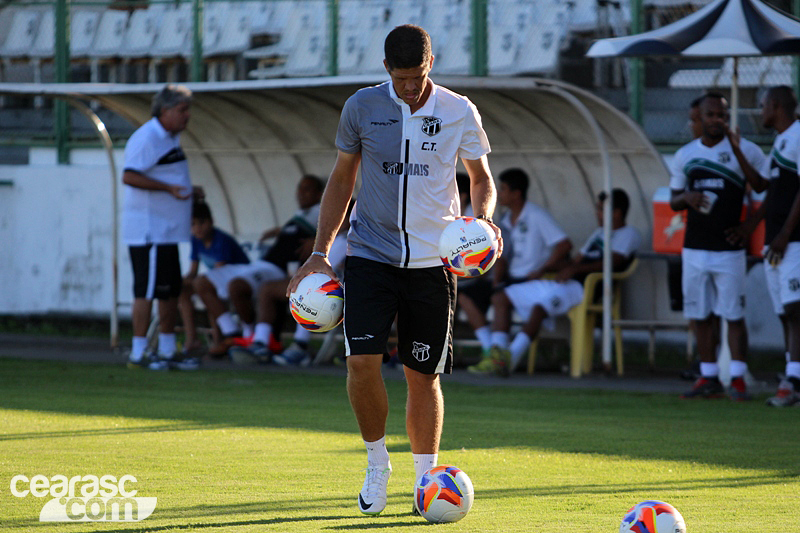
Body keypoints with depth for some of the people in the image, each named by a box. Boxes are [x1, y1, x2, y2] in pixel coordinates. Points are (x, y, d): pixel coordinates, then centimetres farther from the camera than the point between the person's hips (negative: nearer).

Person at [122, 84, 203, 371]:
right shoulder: (146, 138, -16)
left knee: (171, 290, 14)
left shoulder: (171, 139, 17)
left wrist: (189, 190, 12)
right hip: (148, 230, -10)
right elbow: (130, 176, -25)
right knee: (147, 290, -8)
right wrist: (170, 188, -28)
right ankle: (138, 354, -4)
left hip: (167, 231, 10)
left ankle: (167, 351, 22)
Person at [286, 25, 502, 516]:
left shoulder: (459, 112, -1)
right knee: (362, 359, -14)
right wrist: (320, 252, 7)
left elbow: (482, 179, 11)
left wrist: (483, 218, -12)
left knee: (424, 374, 3)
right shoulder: (362, 107, 0)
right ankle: (377, 464, 7)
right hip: (371, 252, 0)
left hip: (433, 260, 0)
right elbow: (342, 179, 11)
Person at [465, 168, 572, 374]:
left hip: (531, 281, -8)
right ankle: (490, 350, -13)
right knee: (466, 296, -6)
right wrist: (497, 281, -1)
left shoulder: (536, 216, -9)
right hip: (510, 279, 8)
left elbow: (565, 245, -18)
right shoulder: (506, 220, 16)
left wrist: (541, 271, -19)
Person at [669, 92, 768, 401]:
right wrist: (686, 198, -7)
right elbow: (674, 201, 17)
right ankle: (709, 379, 12)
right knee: (699, 316, 5)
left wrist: (738, 153, -20)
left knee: (734, 315, -5)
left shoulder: (745, 151, 0)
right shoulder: (685, 156, 12)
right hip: (695, 248, 4)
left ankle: (738, 379, -3)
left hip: (729, 248, -4)